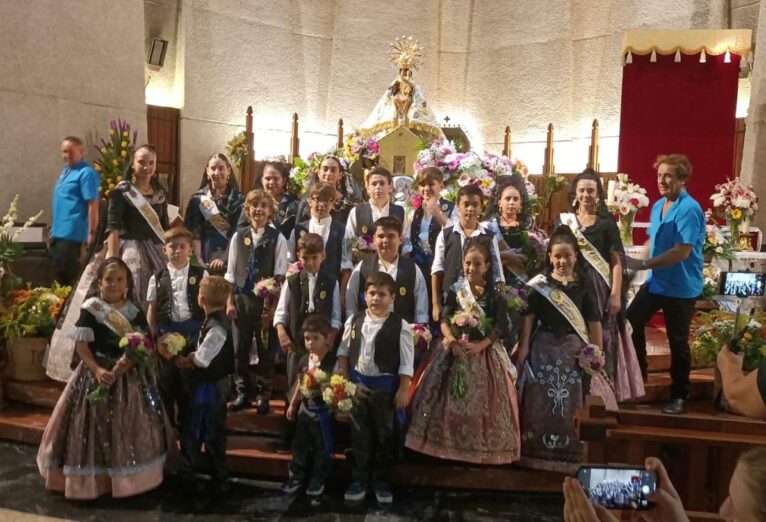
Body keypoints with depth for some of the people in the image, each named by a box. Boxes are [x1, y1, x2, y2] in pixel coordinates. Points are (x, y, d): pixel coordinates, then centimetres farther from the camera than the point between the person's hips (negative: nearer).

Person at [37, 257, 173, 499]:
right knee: (95, 427, 3)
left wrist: (130, 360, -20)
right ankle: (93, 479, 17)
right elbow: (81, 346, -10)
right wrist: (97, 370, -23)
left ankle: (131, 476, 28)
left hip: (131, 374, 4)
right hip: (97, 373, -3)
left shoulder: (134, 311, 2)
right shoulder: (90, 309, -8)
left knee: (131, 428, 12)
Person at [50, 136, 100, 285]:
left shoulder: (86, 173, -14)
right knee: (58, 272, 15)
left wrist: (91, 233, -20)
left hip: (72, 234, -9)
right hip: (59, 232, 9)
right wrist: (54, 228, 22)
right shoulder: (66, 171, 15)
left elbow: (93, 204, -18)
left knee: (69, 277, -5)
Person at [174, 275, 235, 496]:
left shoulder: (216, 327, -27)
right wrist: (188, 357, -9)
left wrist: (185, 361, -8)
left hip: (210, 387, -10)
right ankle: (185, 472, 35)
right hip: (206, 385, 10)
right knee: (191, 429, 21)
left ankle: (219, 481, 24)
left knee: (212, 435, 7)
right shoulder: (216, 320, 3)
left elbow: (201, 359, -26)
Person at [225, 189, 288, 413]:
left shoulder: (277, 238, -5)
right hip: (241, 298, 3)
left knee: (265, 349, 7)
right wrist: (229, 301, 3)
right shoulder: (238, 236, 5)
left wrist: (273, 304, -9)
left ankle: (263, 395, 21)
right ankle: (242, 393, 24)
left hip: (266, 300, -3)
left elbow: (280, 275, -5)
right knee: (241, 348, 10)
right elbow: (231, 272, 7)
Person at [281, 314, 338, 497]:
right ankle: (297, 475, 31)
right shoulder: (304, 359, 2)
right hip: (305, 407, 6)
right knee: (300, 444, 17)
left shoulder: (332, 361, -19)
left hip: (322, 410, -6)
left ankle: (318, 479, 23)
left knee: (322, 446, 8)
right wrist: (293, 404, 18)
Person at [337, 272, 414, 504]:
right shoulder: (354, 321, -1)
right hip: (357, 384, 3)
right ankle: (359, 479, 27)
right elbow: (343, 351, 7)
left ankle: (381, 481, 27)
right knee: (359, 434, 12)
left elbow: (406, 363, -8)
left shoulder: (400, 326, -11)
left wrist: (402, 390, -10)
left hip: (386, 386, -2)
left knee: (384, 435, 11)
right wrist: (343, 379, 2)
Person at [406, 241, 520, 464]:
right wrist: (451, 340, -20)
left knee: (481, 400, 1)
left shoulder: (494, 295, -1)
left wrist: (480, 345, -19)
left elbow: (500, 328, -7)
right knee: (451, 398, 1)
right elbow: (444, 320, -2)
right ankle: (449, 443, 13)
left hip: (485, 352, -1)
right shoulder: (455, 290, 3)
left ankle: (481, 449, 13)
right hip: (455, 350, 1)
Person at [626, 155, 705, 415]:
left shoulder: (689, 209, -20)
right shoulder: (658, 205, 6)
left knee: (677, 342, 4)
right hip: (655, 281, 8)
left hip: (681, 287, -8)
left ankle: (679, 396, 21)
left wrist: (643, 265, -27)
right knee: (631, 322, 12)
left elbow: (682, 252, -27)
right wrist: (640, 262, 2)